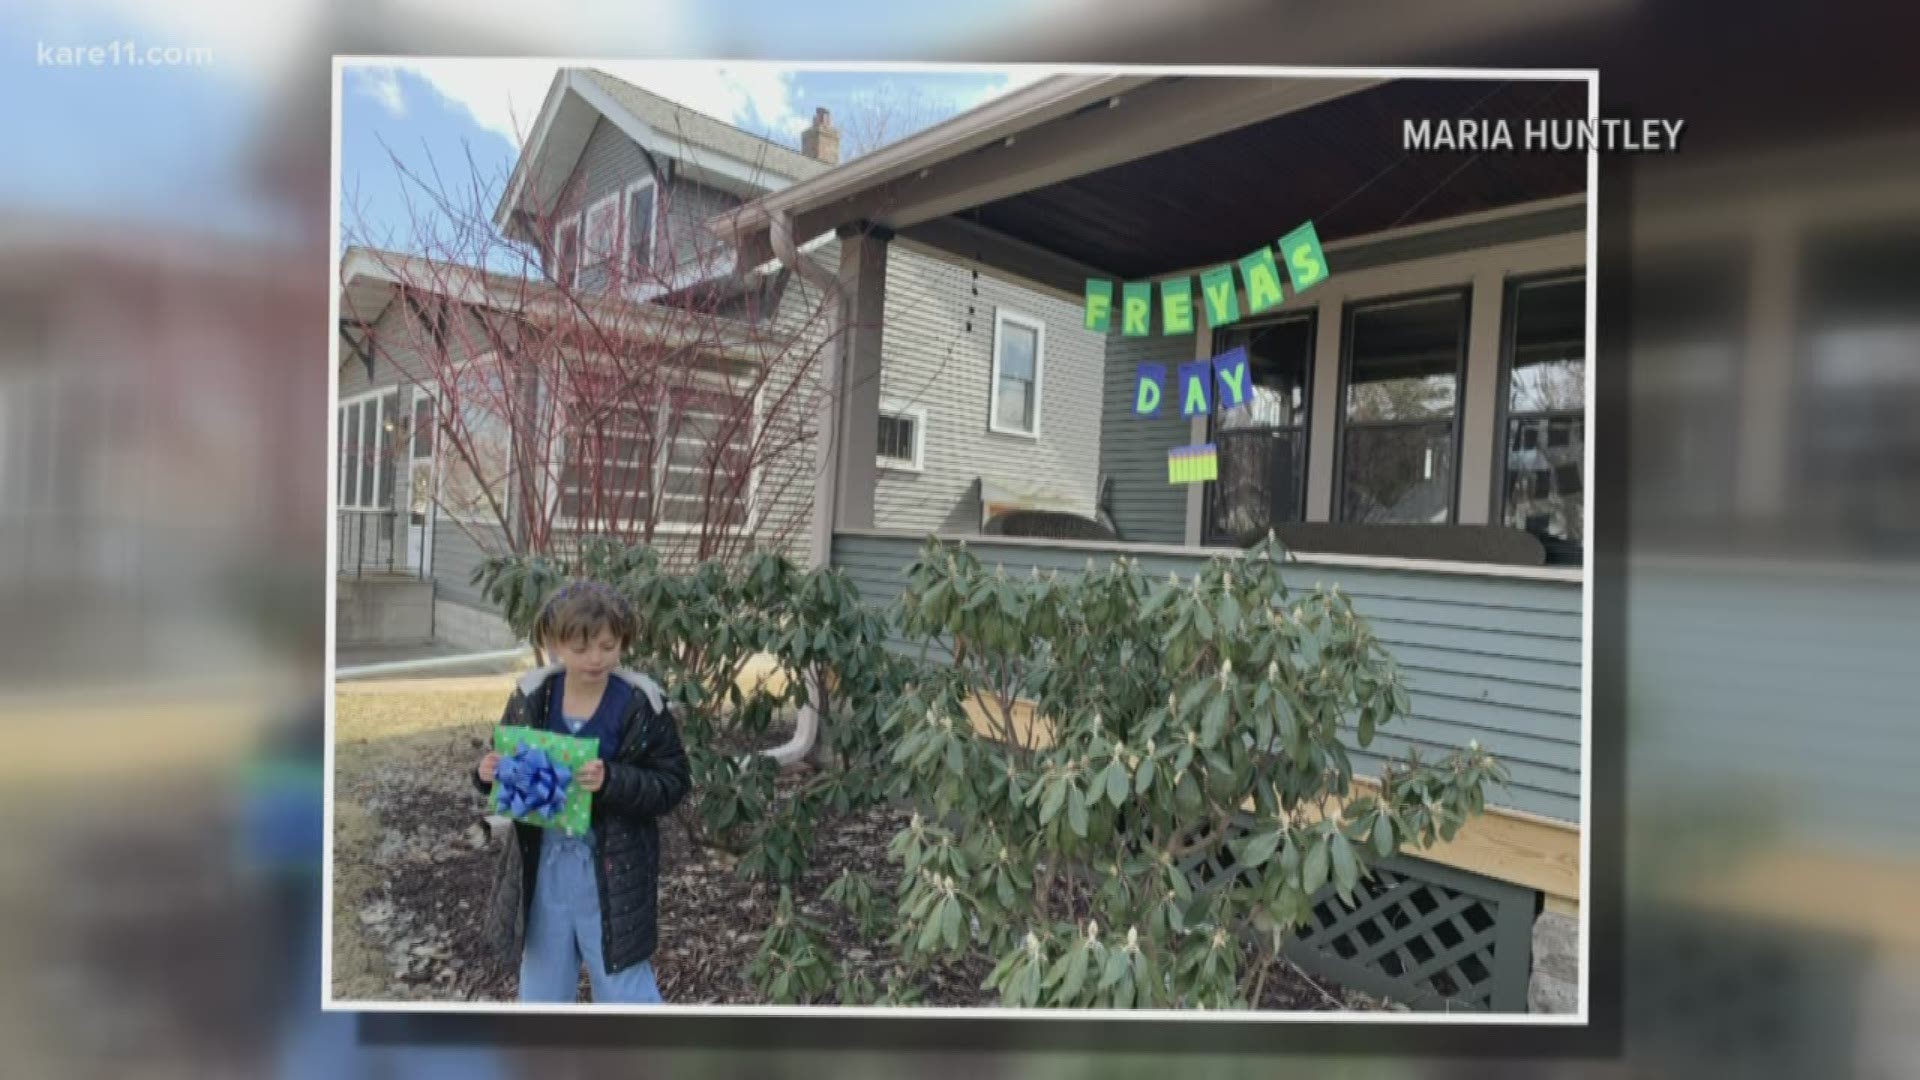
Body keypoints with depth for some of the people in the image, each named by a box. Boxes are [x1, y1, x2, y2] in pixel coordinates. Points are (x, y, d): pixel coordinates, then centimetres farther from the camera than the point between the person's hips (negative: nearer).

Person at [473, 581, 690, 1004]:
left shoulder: (642, 705, -15)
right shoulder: (531, 696, -5)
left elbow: (672, 784, -13)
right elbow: (508, 765, 9)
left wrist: (612, 781, -29)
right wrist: (490, 773, -14)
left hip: (612, 871, -4)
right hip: (543, 866, 4)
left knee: (624, 989, 11)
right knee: (542, 987, 22)